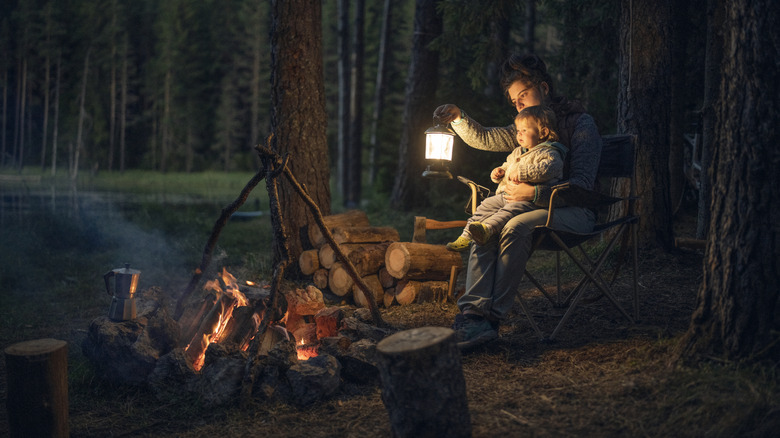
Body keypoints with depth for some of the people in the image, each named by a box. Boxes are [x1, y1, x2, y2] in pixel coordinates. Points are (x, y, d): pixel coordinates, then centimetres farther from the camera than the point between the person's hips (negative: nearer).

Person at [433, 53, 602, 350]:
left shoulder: (581, 123, -2)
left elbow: (583, 183, -13)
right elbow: (483, 139, 23)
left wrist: (535, 194, -23)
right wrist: (458, 117, 4)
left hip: (574, 211, -6)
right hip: (536, 206, 6)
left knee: (516, 227, -35)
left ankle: (492, 317, -36)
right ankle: (472, 312, -40)